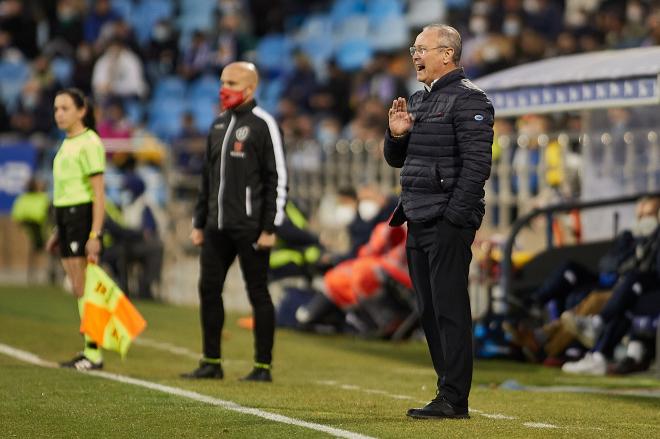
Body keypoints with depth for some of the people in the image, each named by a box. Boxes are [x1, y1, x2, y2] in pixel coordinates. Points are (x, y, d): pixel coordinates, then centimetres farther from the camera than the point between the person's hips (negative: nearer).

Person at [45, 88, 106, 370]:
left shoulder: (90, 143, -10)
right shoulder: (68, 143, 17)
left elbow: (98, 193, -15)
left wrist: (95, 234, -21)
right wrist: (58, 231, 21)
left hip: (83, 216, -9)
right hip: (66, 218, 9)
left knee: (83, 289, -9)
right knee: (79, 290, 9)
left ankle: (94, 353, -7)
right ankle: (89, 351, 13)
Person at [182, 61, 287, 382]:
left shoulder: (263, 125, -7)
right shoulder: (219, 125, 16)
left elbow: (277, 178, -10)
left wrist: (270, 228, -15)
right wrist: (199, 223, 18)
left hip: (249, 227, -7)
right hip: (217, 226, 8)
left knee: (258, 293, -2)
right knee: (209, 289, 6)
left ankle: (263, 366, 4)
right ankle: (211, 362, 14)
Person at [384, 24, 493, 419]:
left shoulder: (468, 99, -9)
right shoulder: (419, 100, 19)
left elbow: (477, 164, -16)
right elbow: (396, 160, 26)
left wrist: (454, 217, -19)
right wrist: (396, 134, 4)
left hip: (449, 223, -9)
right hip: (419, 222, 9)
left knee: (450, 310, -10)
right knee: (430, 312, 10)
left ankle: (454, 399, -9)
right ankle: (450, 393, 16)